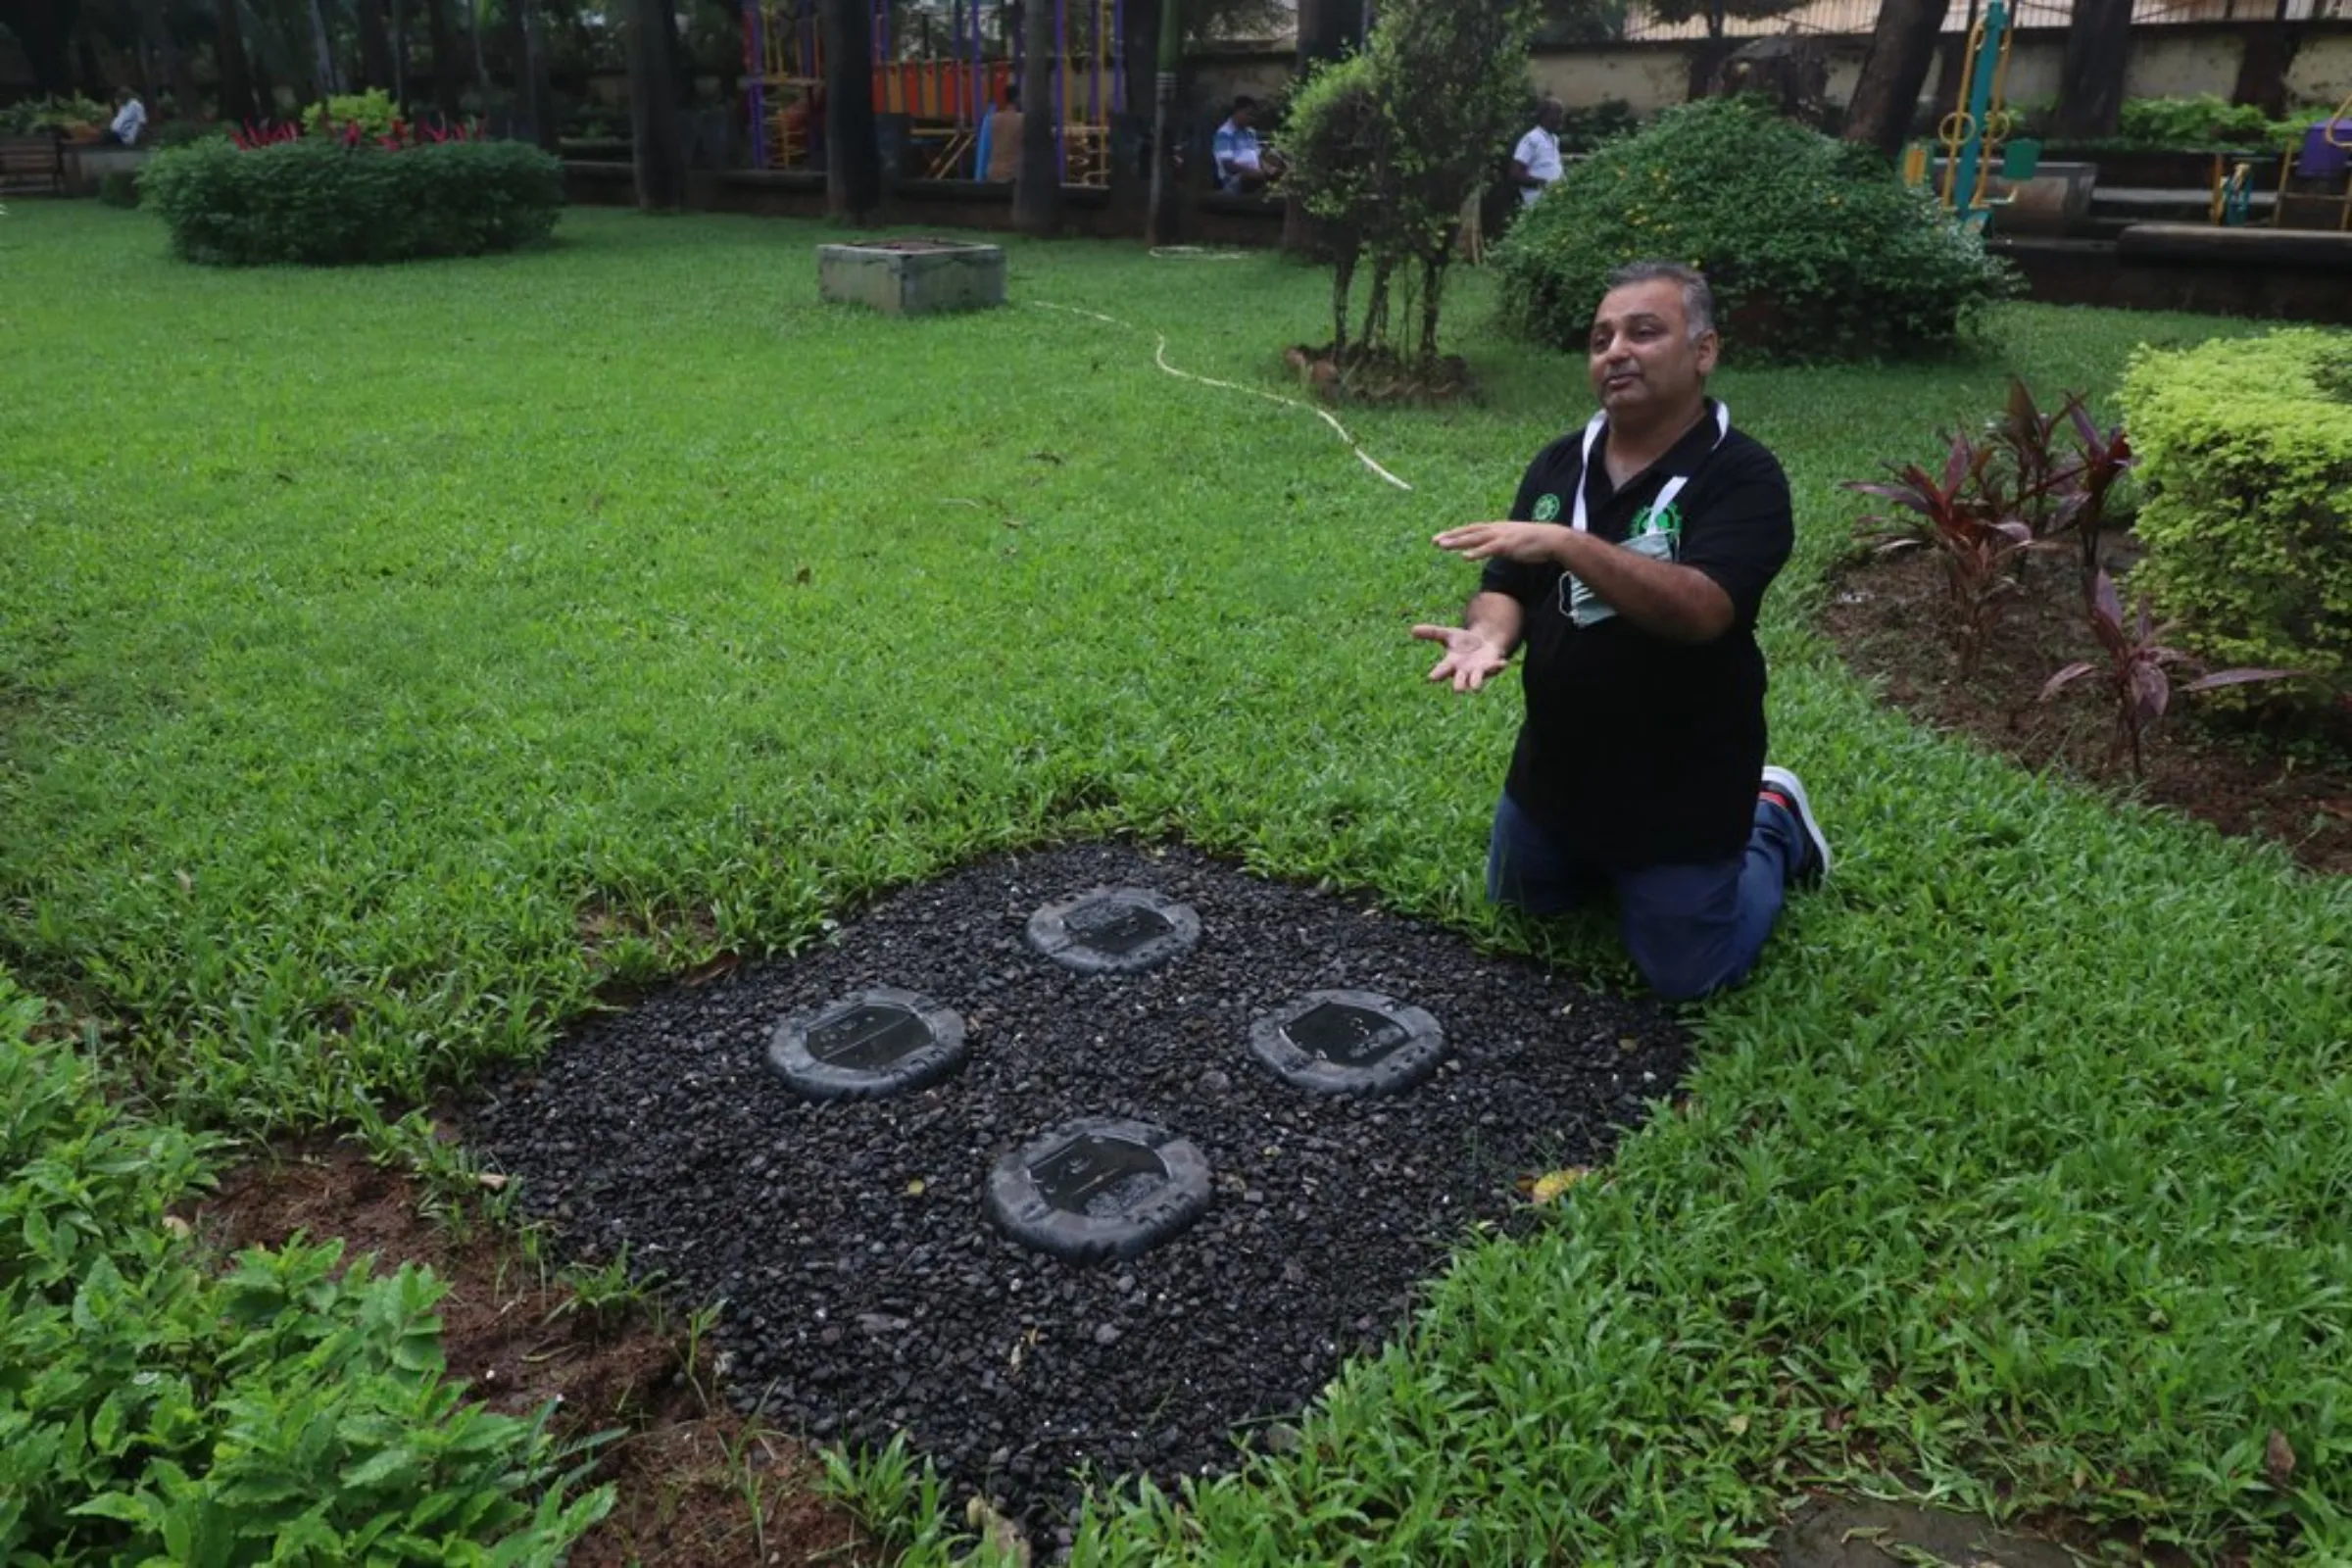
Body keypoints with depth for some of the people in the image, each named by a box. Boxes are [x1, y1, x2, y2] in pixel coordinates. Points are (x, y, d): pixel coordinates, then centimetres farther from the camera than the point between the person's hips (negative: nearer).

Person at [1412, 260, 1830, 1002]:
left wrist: (1566, 543, -42)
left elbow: (1700, 609, -34)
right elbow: (1508, 586, -3)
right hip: (1555, 768, 6)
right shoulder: (1559, 463, -1)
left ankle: (1772, 827, 30)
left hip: (1681, 789, -6)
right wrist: (1487, 634, -26)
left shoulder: (1742, 475, -20)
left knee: (1684, 976, 7)